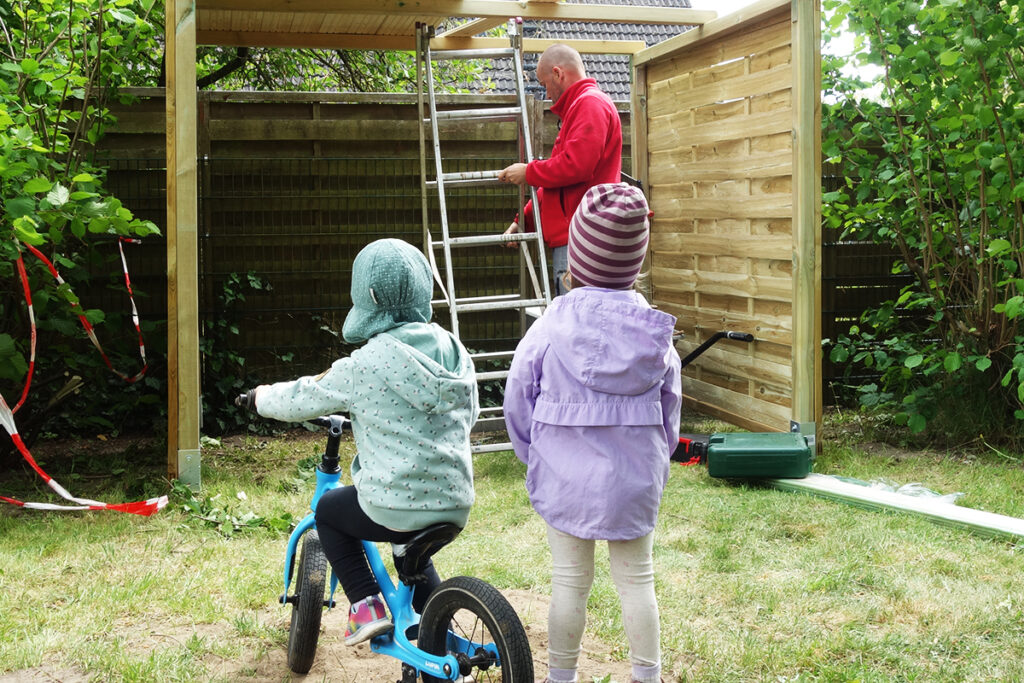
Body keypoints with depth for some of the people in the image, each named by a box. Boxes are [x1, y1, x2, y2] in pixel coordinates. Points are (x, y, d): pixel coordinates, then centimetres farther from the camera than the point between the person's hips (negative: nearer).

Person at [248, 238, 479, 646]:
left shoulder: (366, 365, -15)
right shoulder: (453, 350, 2)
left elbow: (300, 400, -3)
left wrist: (262, 396, 20)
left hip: (393, 508, -6)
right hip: (455, 505, 6)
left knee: (328, 510, 23)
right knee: (410, 549, 37)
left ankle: (366, 607, 13)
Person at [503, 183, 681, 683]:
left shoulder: (553, 325, -13)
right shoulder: (655, 331, -5)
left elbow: (517, 400, -5)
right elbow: (669, 407, 6)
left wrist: (535, 456, 11)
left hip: (565, 476, -2)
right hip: (635, 478, 2)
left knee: (569, 582, 10)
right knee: (636, 579, 14)